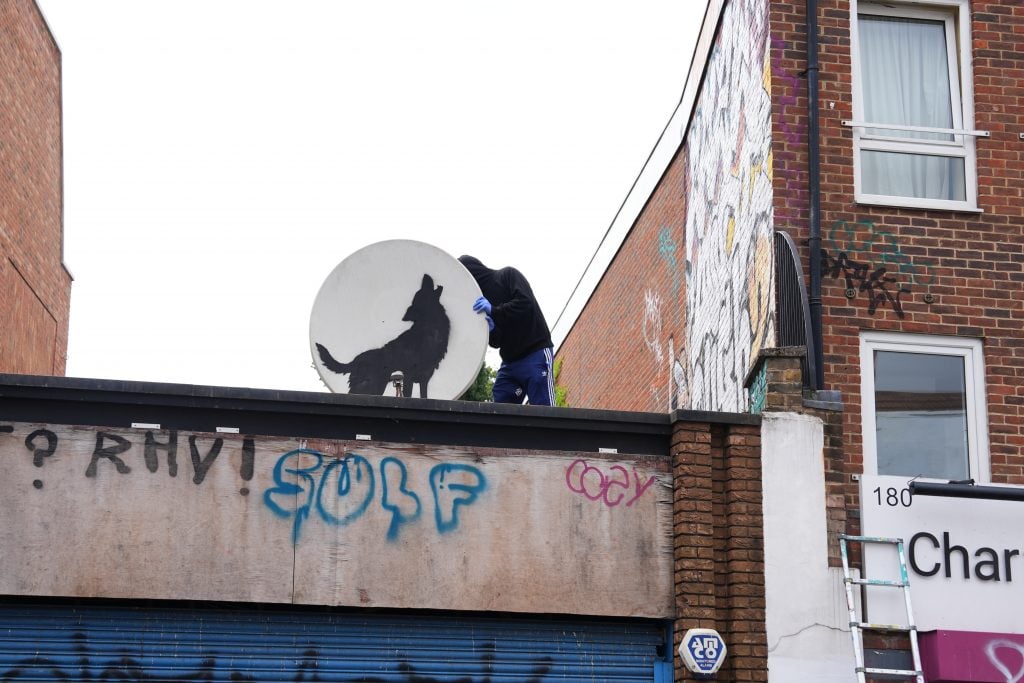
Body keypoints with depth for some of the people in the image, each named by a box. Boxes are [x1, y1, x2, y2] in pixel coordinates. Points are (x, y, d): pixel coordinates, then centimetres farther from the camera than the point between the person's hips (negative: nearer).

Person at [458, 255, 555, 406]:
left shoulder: (508, 275, -1)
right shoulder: (481, 300, 14)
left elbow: (526, 302, -18)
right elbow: (496, 342, 8)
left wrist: (493, 311, -25)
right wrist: (490, 329, -15)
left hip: (536, 353, -7)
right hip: (509, 361, 7)